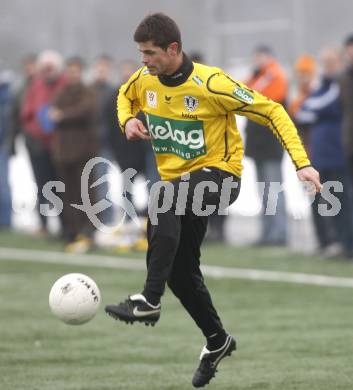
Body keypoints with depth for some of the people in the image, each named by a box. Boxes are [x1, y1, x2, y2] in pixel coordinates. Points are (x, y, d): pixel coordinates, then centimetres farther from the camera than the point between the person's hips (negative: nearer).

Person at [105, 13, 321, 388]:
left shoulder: (210, 83, -21)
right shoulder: (145, 79, -3)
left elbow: (271, 111, -16)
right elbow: (126, 96, 23)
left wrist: (301, 163, -23)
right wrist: (128, 120, -2)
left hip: (218, 173, -7)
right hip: (177, 179, 7)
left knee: (163, 203, -37)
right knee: (181, 270, 8)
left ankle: (149, 301, -41)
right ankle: (217, 340, 31)